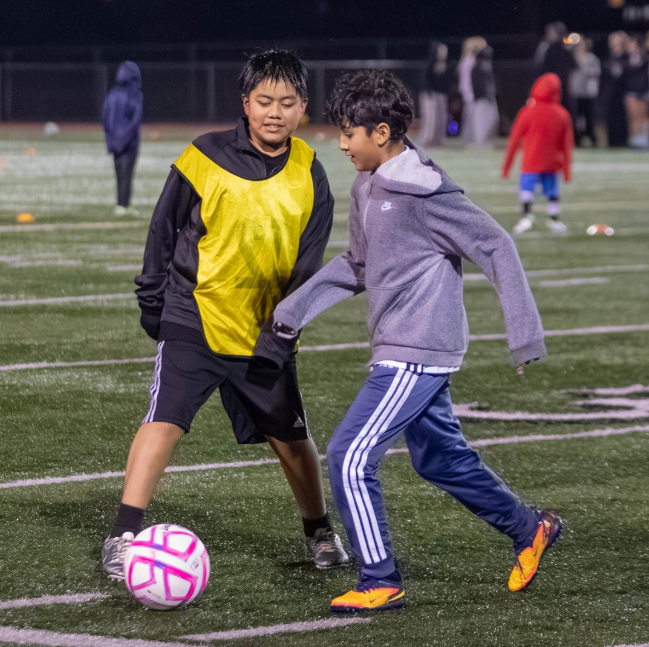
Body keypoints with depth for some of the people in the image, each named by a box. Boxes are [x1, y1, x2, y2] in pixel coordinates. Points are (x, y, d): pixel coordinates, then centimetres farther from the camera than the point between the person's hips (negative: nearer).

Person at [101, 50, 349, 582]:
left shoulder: (308, 177, -2)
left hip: (264, 332, 3)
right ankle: (124, 538, -18)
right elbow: (164, 232, 1)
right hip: (194, 322, -3)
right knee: (165, 419, -18)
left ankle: (320, 531, 36)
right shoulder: (204, 158, -9)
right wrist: (153, 304, 5)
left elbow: (307, 265, 0)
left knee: (291, 435, 13)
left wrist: (281, 332, -8)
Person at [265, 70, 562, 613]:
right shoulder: (368, 189, 9)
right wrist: (294, 310, 16)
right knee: (440, 459, 21)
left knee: (351, 458, -10)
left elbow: (494, 247, -14)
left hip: (418, 354, -9)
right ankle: (529, 529, 37)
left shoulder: (423, 191, -18)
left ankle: (381, 584, -2)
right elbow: (358, 266, 22)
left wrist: (524, 330, -14)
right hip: (402, 351, 9)